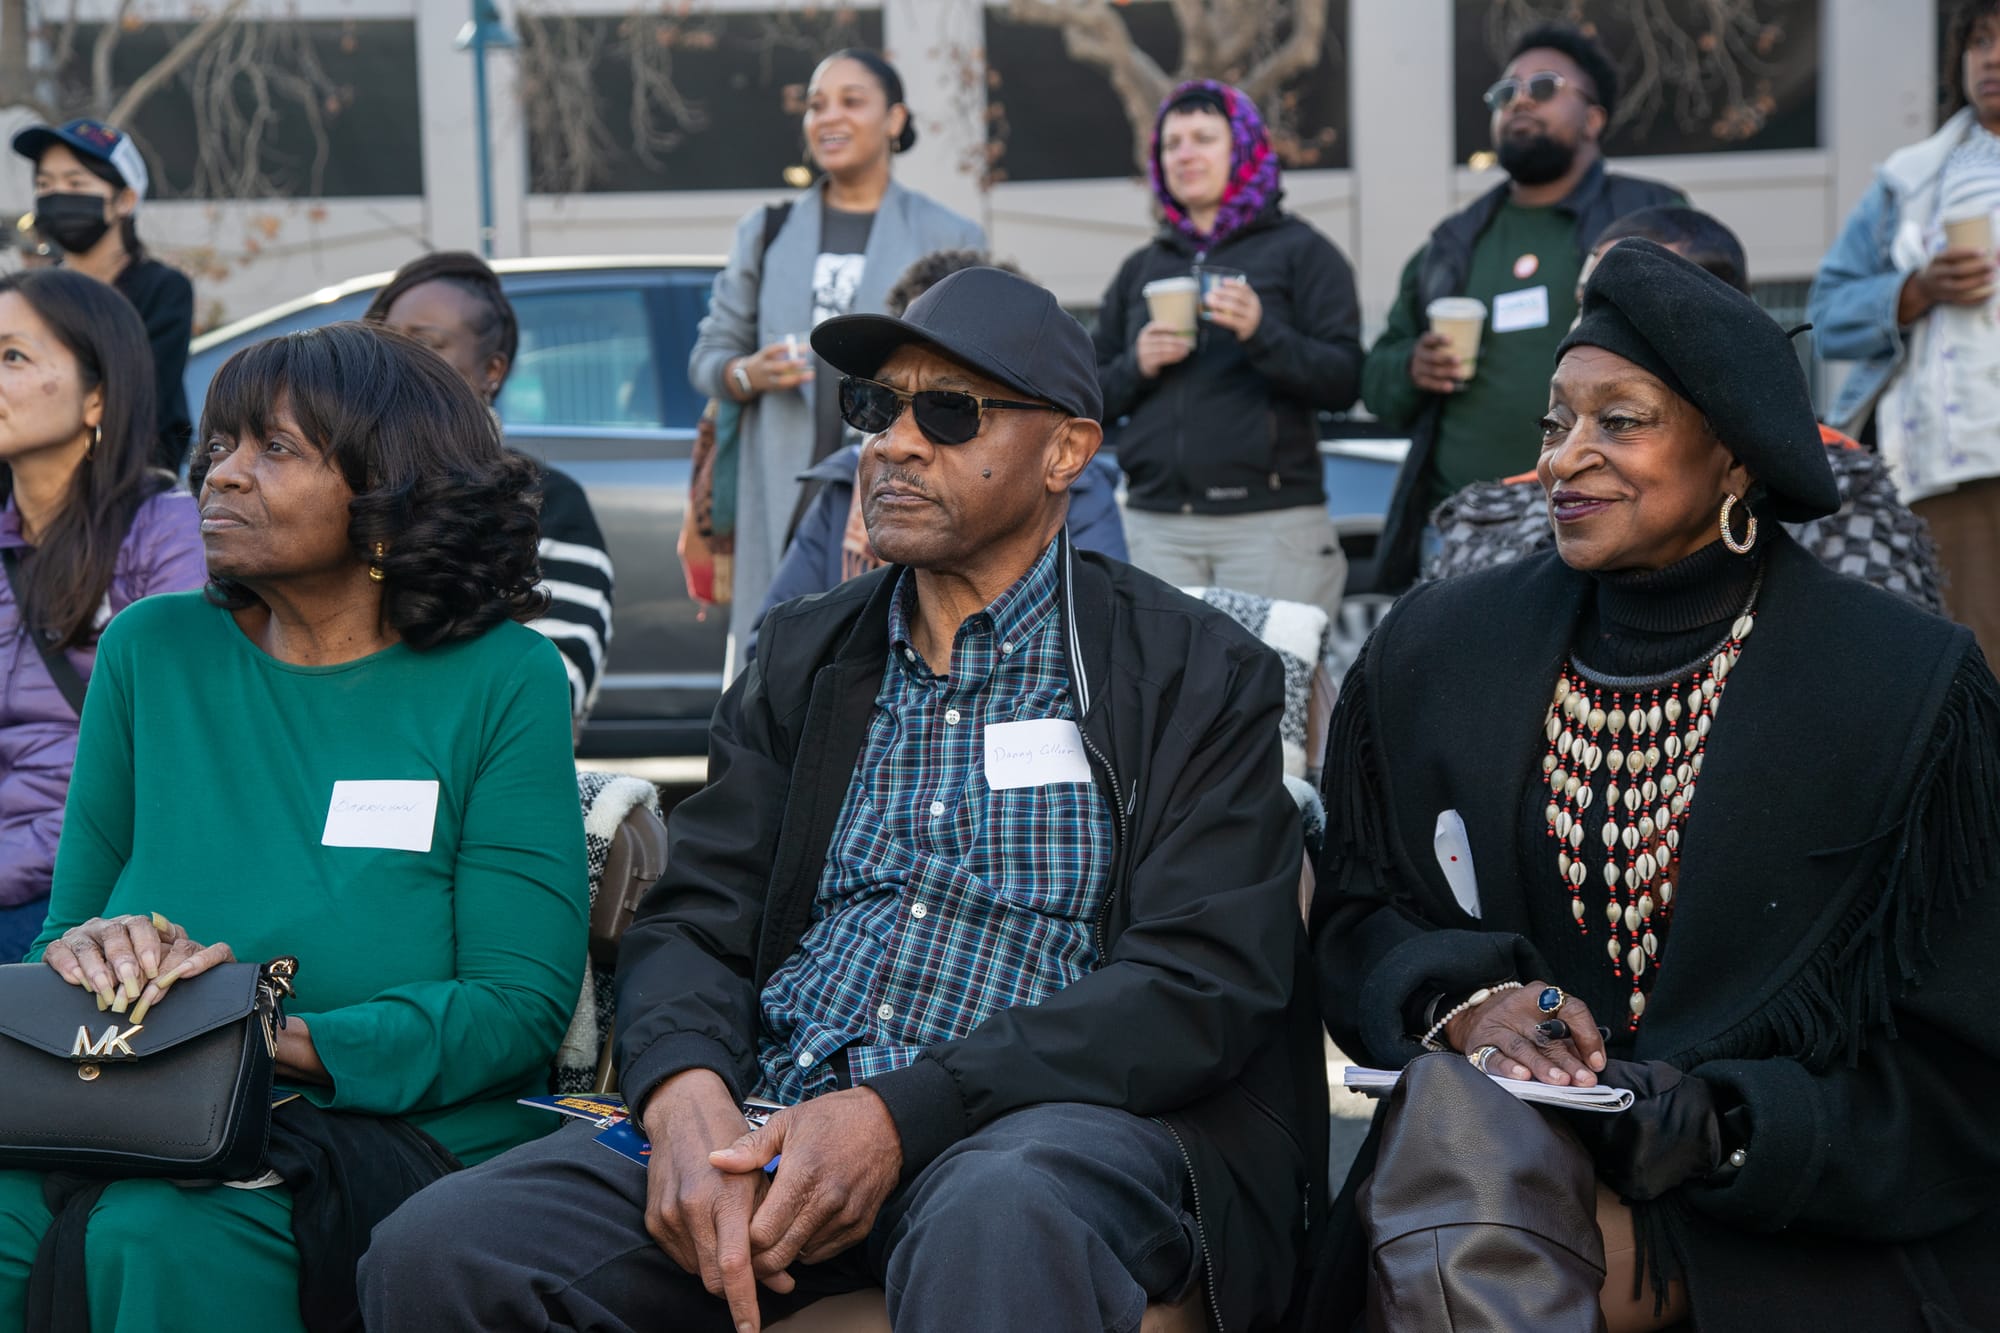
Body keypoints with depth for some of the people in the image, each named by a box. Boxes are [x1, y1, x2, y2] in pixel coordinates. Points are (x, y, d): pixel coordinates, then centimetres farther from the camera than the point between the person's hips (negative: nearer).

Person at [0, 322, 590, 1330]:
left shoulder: (504, 680, -1)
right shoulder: (150, 651, 11)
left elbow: (520, 1005, -6)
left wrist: (287, 1042, -22)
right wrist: (85, 947, -13)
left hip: (412, 1127, -3)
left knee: (167, 1229, -33)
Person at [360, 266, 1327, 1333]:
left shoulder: (1194, 675, 4)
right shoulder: (803, 658, 19)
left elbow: (1198, 985, -7)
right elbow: (695, 923, 12)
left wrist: (900, 1116, -19)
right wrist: (687, 1099, -13)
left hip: (1042, 1124, -5)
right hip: (771, 1122, 5)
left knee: (995, 1217, -42)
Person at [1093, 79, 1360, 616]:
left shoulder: (1299, 250, 6)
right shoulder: (1140, 269, 18)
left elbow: (1343, 384, -5)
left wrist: (1262, 333, -20)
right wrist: (1136, 367, -3)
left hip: (1269, 521, -4)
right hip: (1156, 525, 4)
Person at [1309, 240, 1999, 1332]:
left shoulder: (1908, 688, -3)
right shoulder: (1438, 652, 6)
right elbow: (1353, 921, 12)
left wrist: (1730, 1124, -18)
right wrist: (1459, 992, -11)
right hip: (1515, 1126, 4)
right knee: (1456, 1106, -32)